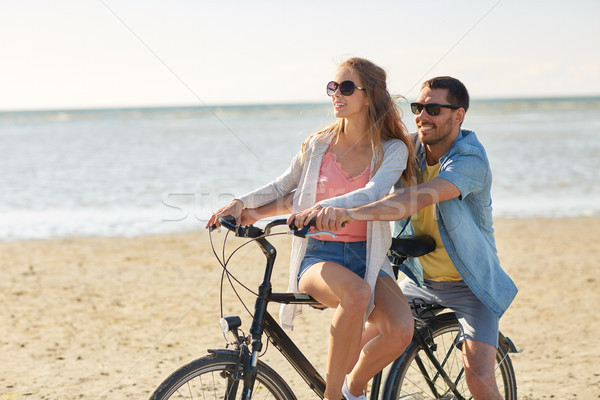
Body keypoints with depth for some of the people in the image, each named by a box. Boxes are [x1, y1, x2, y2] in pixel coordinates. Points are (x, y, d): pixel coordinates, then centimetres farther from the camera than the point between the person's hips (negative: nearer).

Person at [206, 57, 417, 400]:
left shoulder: (393, 150, 0)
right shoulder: (319, 145, 8)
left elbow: (372, 195, -19)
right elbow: (284, 187, 19)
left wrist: (324, 208, -36)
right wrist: (242, 204, 1)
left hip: (366, 257, 1)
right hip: (320, 255, 0)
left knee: (401, 330, -28)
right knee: (356, 293, -37)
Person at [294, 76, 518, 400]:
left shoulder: (470, 161, -26)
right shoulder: (408, 149, -6)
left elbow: (417, 198, -42)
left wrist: (351, 213, -56)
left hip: (469, 284, -5)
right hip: (419, 279, 5)